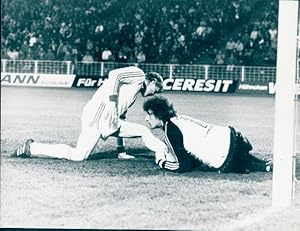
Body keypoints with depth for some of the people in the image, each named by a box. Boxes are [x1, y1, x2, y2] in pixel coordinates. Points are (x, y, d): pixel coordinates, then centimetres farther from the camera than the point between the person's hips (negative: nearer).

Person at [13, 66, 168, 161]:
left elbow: (121, 119, 32)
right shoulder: (137, 74, 3)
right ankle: (30, 148, -4)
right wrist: (112, 101, -25)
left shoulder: (136, 92, 31)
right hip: (98, 114, -10)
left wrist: (121, 150, 30)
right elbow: (114, 75, -16)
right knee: (78, 156, -14)